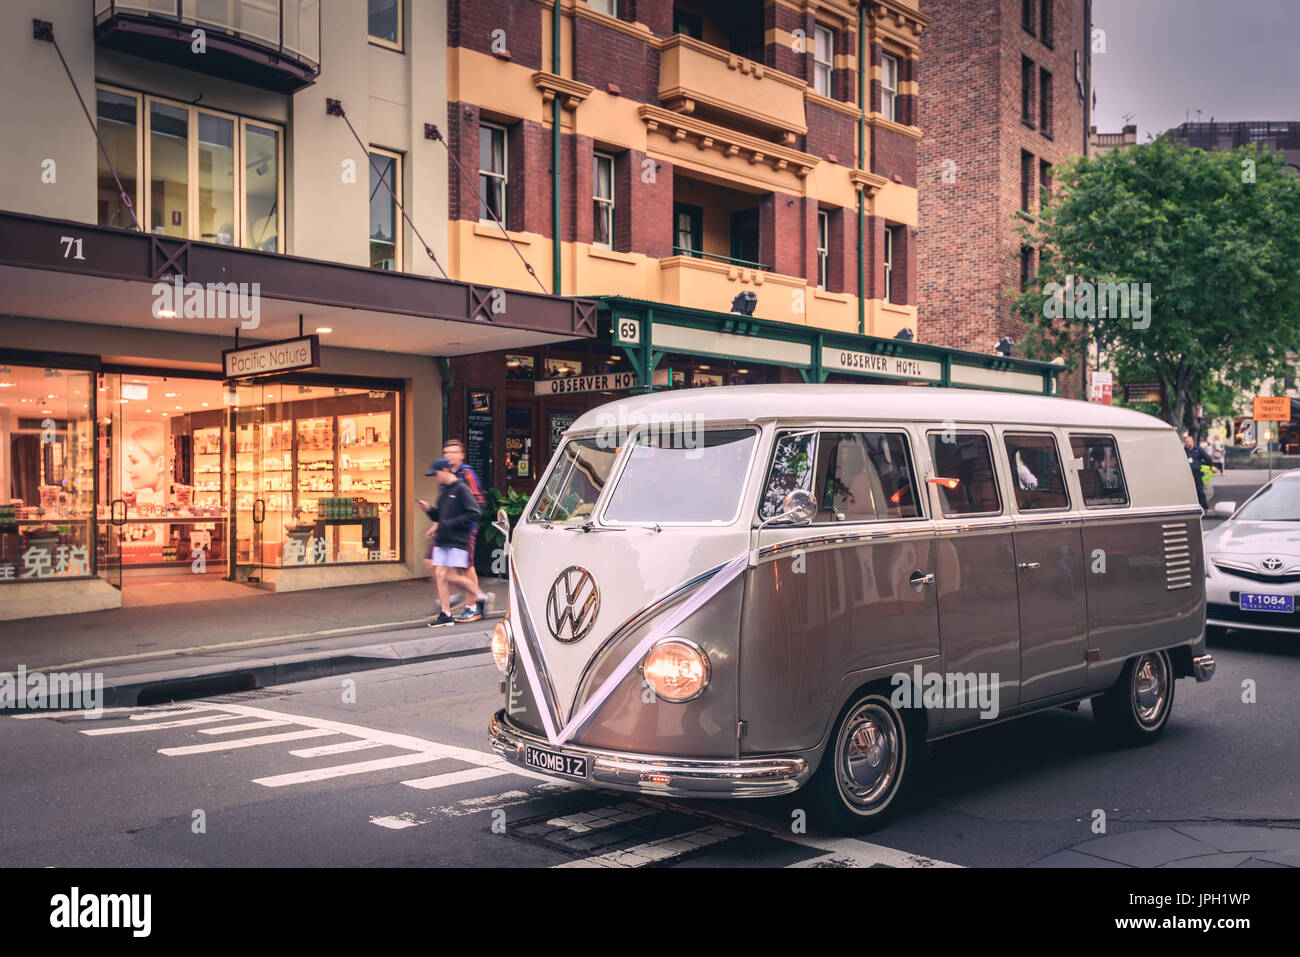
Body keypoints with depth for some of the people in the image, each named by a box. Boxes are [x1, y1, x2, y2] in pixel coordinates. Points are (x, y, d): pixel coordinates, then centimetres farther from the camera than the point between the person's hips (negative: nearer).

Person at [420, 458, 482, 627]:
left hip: (457, 541, -8)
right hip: (442, 540, 8)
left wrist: (452, 523, -18)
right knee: (439, 575, 0)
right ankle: (445, 614, 5)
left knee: (453, 576, -9)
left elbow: (474, 513, -15)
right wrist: (430, 509, 6)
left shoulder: (461, 489, -9)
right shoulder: (444, 491, 17)